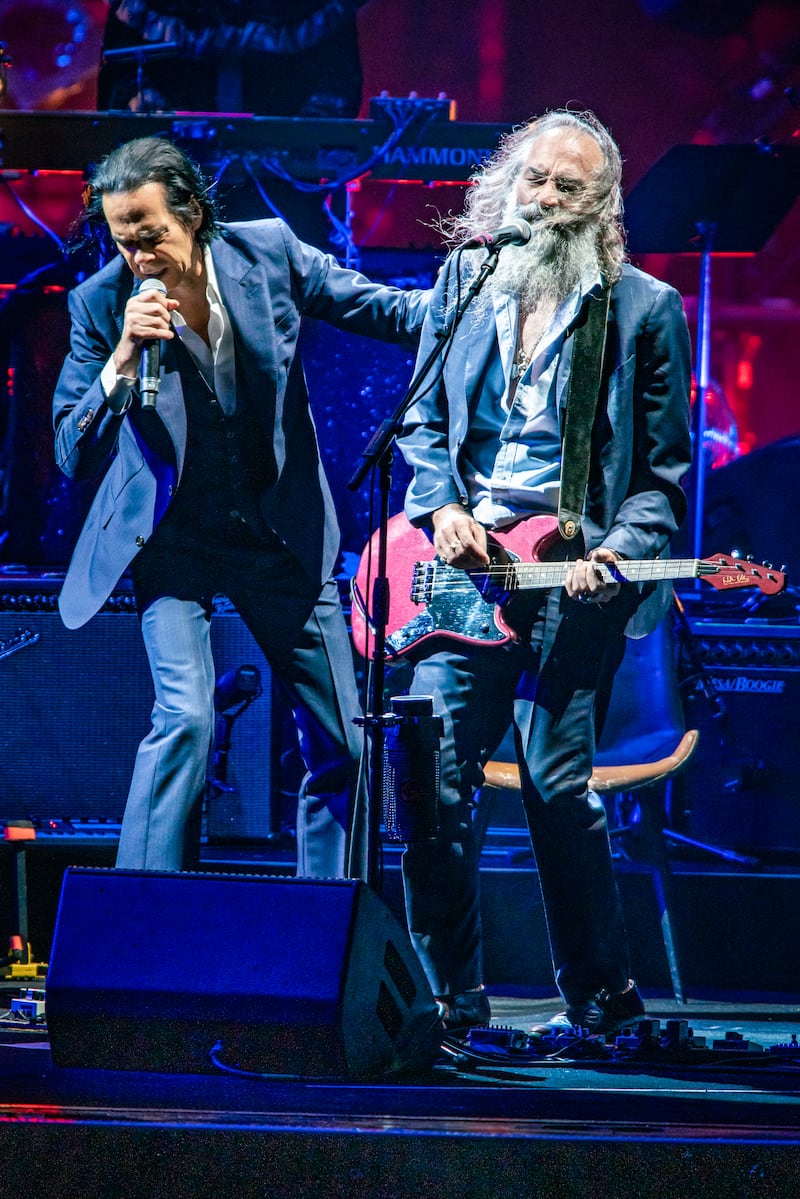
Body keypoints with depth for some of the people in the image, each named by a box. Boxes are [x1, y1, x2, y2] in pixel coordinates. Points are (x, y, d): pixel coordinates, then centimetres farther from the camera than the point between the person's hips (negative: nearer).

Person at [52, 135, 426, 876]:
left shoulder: (267, 252, -10)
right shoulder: (102, 304, -13)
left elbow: (383, 309, 3)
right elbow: (73, 458, -13)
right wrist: (123, 359, -27)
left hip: (281, 528, 3)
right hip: (172, 534, -2)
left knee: (342, 744, 5)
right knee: (185, 716, -22)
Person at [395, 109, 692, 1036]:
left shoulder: (643, 309, 3)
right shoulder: (464, 278, 13)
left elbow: (663, 471, 4)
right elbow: (422, 418, 18)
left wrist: (617, 556, -11)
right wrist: (440, 507, 0)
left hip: (573, 573, -3)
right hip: (466, 565, 3)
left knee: (557, 787, -6)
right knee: (431, 781, -4)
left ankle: (602, 997, 10)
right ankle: (453, 1001, 9)